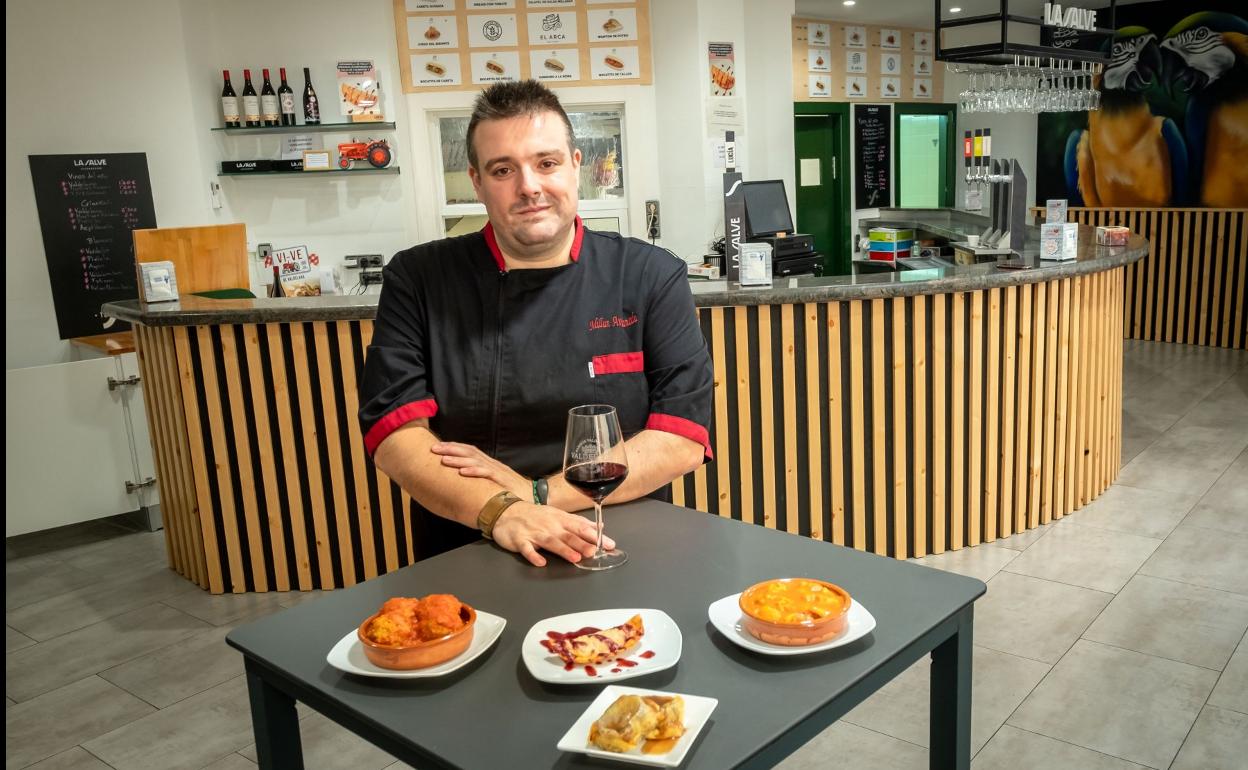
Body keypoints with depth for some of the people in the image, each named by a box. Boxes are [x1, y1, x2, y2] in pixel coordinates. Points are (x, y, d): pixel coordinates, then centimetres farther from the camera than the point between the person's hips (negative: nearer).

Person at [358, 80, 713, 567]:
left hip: (621, 553, 1)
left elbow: (683, 438, -4)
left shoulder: (652, 277, 1)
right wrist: (500, 511, -21)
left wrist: (536, 494, -13)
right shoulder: (417, 279, 2)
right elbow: (395, 435, -5)